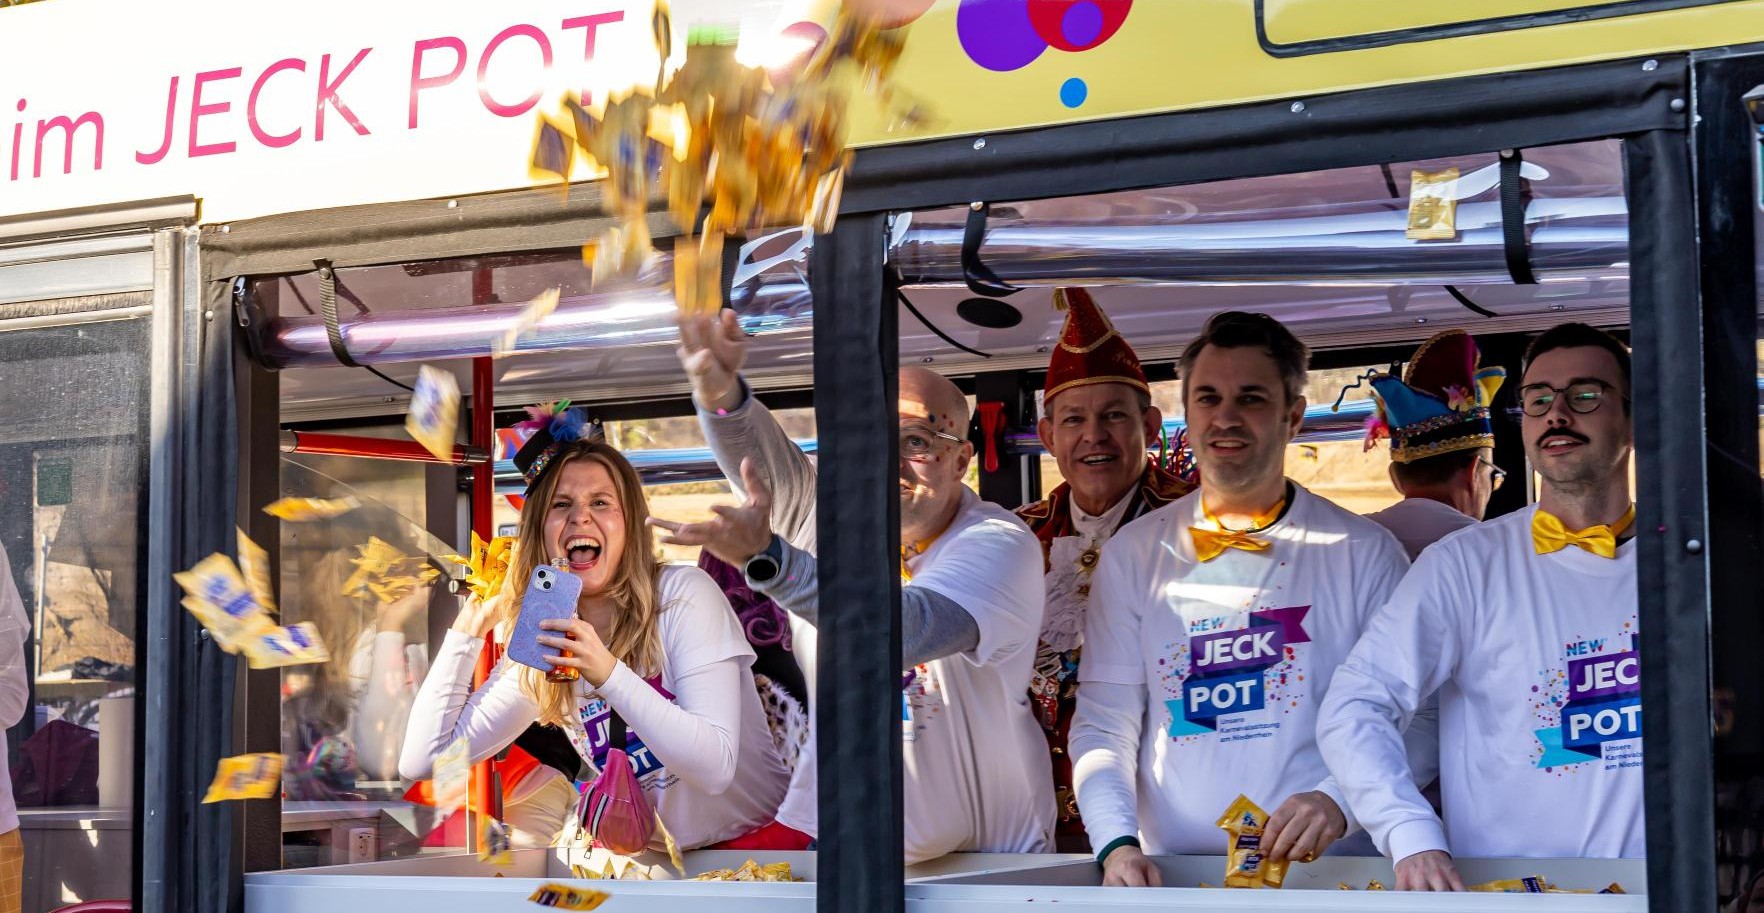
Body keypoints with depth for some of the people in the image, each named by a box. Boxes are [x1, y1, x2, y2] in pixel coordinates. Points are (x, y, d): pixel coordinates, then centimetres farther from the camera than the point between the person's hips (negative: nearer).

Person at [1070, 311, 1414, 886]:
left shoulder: (1365, 553, 6)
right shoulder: (1132, 555, 11)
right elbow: (1104, 724, 8)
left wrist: (1340, 800, -15)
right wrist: (1117, 845, -8)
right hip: (1172, 875, 1)